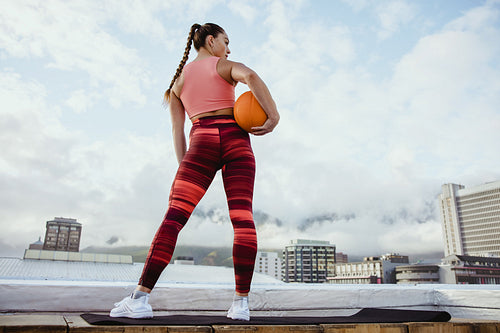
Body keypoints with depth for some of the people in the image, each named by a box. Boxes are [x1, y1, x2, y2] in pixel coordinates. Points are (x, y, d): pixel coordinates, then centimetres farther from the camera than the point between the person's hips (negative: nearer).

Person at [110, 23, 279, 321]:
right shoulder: (224, 66, 12)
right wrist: (274, 117, -13)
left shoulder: (178, 79, 23)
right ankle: (241, 302, -8)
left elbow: (177, 129, 14)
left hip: (202, 142, 2)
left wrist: (183, 167, 12)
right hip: (236, 139, -1)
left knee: (174, 216, -5)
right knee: (242, 217, -5)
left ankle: (140, 298, -11)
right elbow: (250, 76, -13)